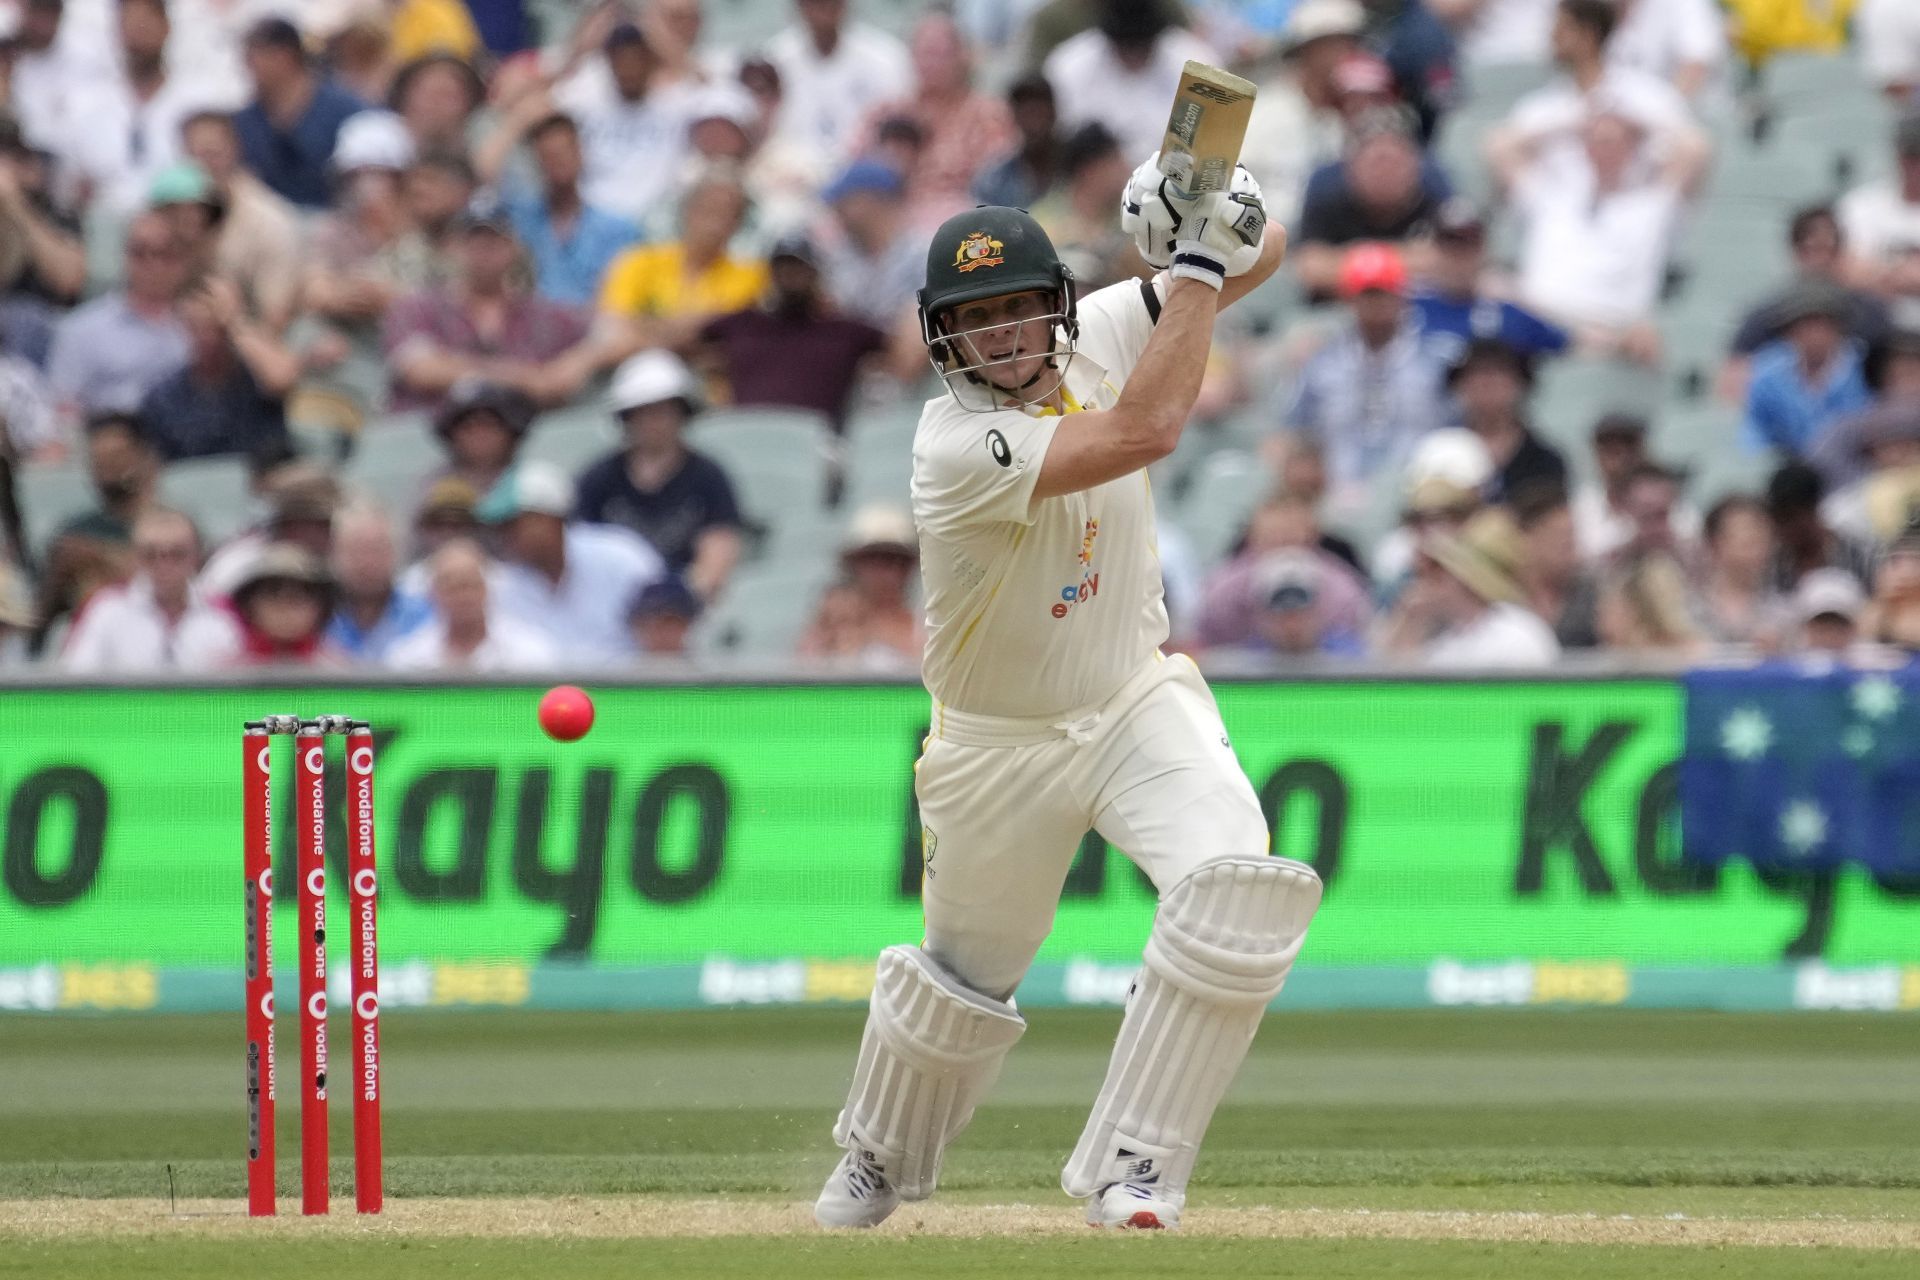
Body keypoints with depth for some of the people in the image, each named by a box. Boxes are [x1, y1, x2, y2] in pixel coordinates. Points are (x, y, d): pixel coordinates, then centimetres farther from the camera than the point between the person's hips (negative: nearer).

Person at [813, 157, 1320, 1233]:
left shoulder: (1100, 335, -10)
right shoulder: (955, 447, -28)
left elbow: (1261, 257, -4)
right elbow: (1146, 430, -39)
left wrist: (1224, 224, -29)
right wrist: (1196, 262, -34)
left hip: (1140, 700, 3)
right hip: (1000, 747, -3)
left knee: (1238, 887, -24)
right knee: (963, 980, 15)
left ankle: (1129, 1172, -16)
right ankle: (879, 1163, 47)